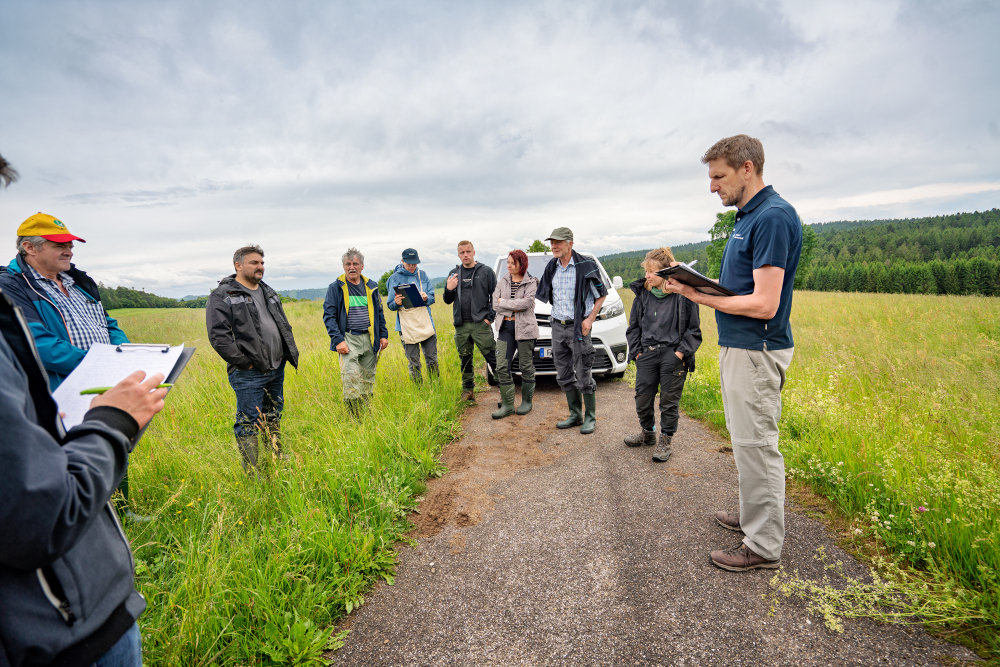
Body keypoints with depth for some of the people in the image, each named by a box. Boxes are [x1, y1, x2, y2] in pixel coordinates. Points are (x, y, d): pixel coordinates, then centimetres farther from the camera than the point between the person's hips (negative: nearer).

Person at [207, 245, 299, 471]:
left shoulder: (269, 292, 17)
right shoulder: (222, 296, -8)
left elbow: (284, 326, 23)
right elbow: (218, 336, -16)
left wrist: (292, 353, 13)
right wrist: (243, 361, -17)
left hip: (277, 369, 7)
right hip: (248, 374, -7)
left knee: (274, 417, 19)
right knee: (249, 422, 0)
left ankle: (279, 461, 34)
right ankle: (251, 473, 12)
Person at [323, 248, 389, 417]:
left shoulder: (371, 287, 12)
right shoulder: (335, 287, 1)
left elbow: (379, 313, 19)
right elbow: (329, 316, -3)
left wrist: (383, 334, 12)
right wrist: (338, 340, -13)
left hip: (369, 339, 4)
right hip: (348, 339, -4)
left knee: (368, 379, 8)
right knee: (351, 380, -14)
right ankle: (355, 419, -7)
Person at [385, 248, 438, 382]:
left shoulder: (422, 275, 11)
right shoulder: (395, 278, 1)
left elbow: (432, 297, 11)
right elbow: (390, 305, 0)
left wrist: (426, 297, -13)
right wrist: (396, 303, -23)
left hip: (426, 324, 3)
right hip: (407, 327, -3)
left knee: (432, 359, 8)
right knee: (413, 363, 3)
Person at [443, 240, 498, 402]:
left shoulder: (486, 271, 2)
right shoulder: (453, 273, 14)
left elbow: (495, 296, 1)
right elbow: (448, 301, 17)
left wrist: (490, 317, -8)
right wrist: (448, 289, -3)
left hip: (481, 324, -4)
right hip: (461, 325, 4)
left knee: (492, 358, -7)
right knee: (465, 361, 11)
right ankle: (468, 391, 22)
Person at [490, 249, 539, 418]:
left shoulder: (531, 282, -1)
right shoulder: (502, 282, 10)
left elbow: (527, 303, -16)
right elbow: (495, 305, 2)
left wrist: (504, 302, -9)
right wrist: (515, 307, -9)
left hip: (525, 328, -3)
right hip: (505, 327, 4)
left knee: (526, 366, 5)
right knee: (502, 367, -3)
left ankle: (526, 402, 21)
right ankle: (507, 404, 6)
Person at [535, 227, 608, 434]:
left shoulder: (586, 266, -8)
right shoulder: (551, 267, 8)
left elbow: (602, 294, -1)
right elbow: (544, 294, 22)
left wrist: (590, 318, -8)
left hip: (578, 327, -6)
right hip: (557, 326, 6)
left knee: (583, 376, -1)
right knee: (564, 376, 11)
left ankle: (590, 417, 13)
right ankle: (575, 415, 24)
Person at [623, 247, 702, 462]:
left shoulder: (683, 294, -5)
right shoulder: (643, 294, 6)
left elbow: (694, 329, 0)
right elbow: (633, 327, 14)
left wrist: (681, 353, -9)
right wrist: (637, 351, 5)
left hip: (673, 356, -3)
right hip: (647, 354, 4)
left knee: (669, 401, 4)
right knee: (642, 398, 8)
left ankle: (665, 441, 21)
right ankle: (647, 432, 34)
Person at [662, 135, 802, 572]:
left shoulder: (774, 217, -18)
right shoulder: (747, 217, 14)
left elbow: (764, 305, -24)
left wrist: (699, 296, -19)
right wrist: (697, 285, 6)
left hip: (756, 350, -10)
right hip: (737, 345, 10)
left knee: (756, 444, 0)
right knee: (746, 440, 20)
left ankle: (764, 545, 15)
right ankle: (753, 515, 36)